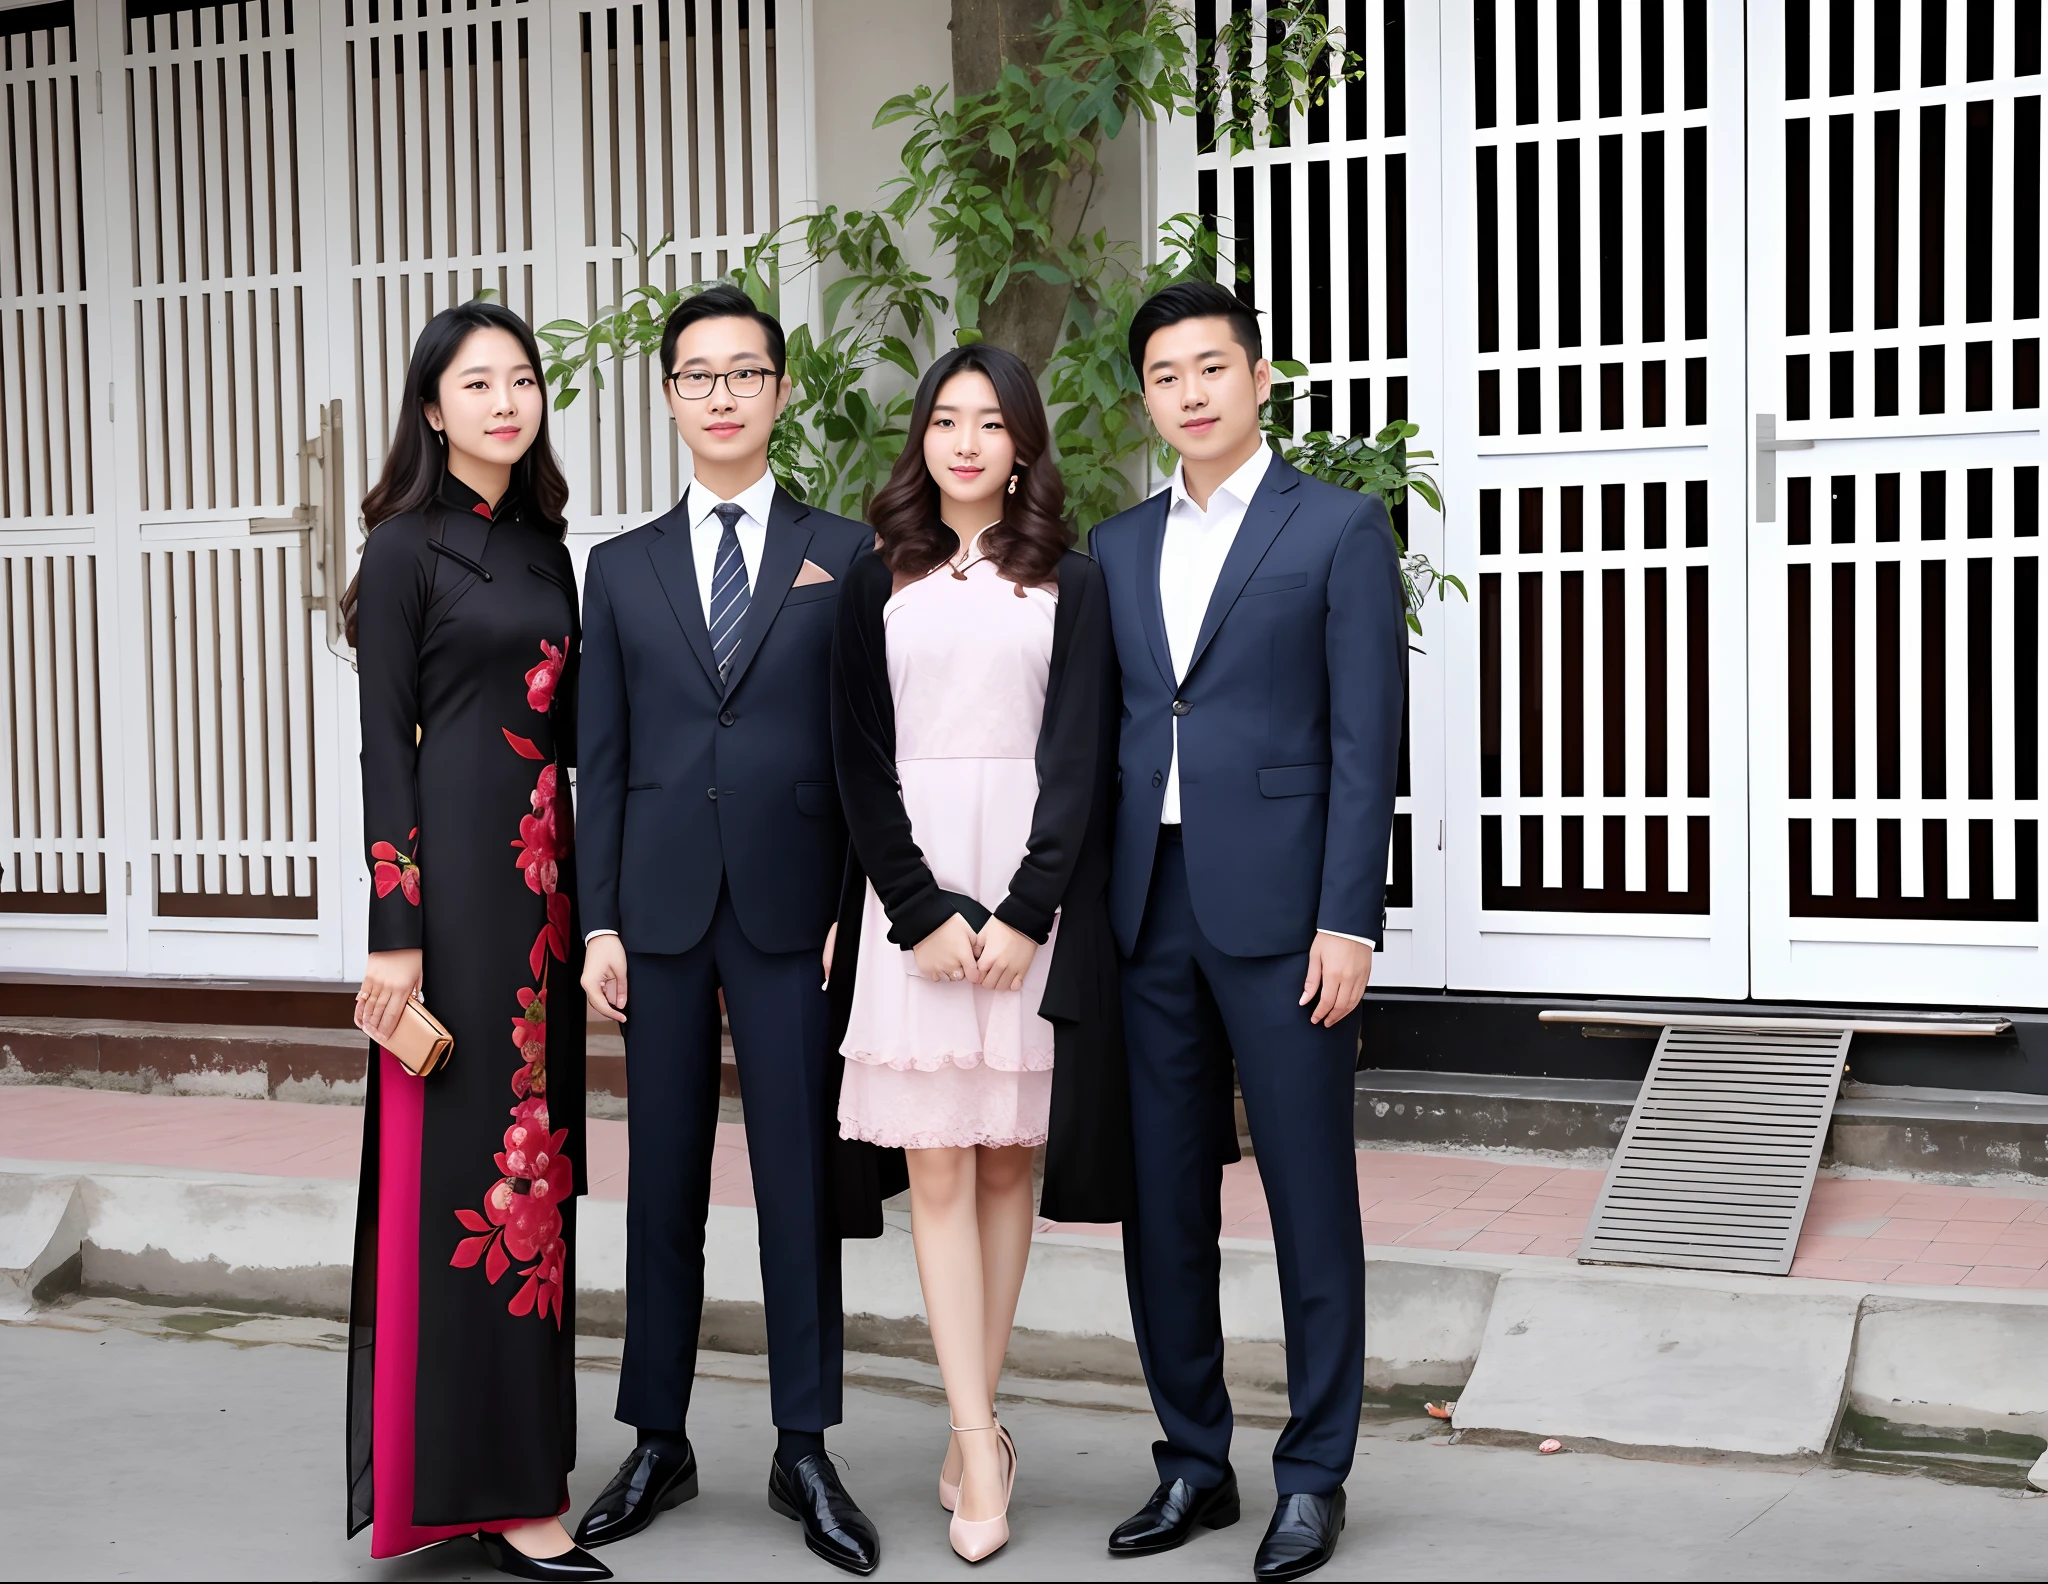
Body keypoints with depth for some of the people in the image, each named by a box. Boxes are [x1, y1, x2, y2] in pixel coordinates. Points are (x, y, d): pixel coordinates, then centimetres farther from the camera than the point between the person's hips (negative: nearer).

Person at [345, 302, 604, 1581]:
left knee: (536, 1148, 11)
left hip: (544, 867, 7)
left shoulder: (545, 542, 15)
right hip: (456, 866, -7)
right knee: (476, 1156, -5)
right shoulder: (409, 547, -5)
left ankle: (523, 1446, 22)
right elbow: (385, 746, -10)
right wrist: (394, 933, -15)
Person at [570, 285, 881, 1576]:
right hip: (662, 907, 2)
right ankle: (660, 1443, 18)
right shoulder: (622, 568, 12)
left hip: (793, 904, -2)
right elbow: (602, 758, 9)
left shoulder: (845, 553, 5)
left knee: (801, 1179, 2)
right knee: (665, 1183, 8)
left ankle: (805, 1451, 11)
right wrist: (599, 920, 1)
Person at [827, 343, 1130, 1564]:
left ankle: (974, 1428, 12)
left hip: (1033, 893, 0)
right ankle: (982, 1449, -2)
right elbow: (861, 760, 3)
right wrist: (923, 909, -9)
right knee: (938, 1166, -4)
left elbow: (1079, 758, -1)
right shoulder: (880, 584, 9)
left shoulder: (1071, 582, 6)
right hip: (913, 898, 1)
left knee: (1007, 1161, 3)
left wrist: (1025, 911, -12)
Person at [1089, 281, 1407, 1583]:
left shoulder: (1340, 528, -1)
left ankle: (1314, 1475, 13)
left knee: (1310, 1197, 2)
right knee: (1162, 1196, 9)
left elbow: (1365, 739, -6)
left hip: (1277, 909, -5)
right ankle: (1194, 1462, 21)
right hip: (1146, 908, 5)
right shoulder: (1118, 547, 15)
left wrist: (1348, 922, -12)